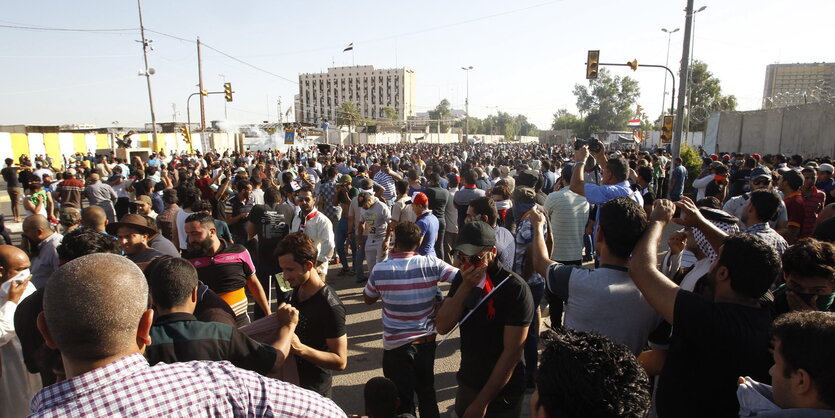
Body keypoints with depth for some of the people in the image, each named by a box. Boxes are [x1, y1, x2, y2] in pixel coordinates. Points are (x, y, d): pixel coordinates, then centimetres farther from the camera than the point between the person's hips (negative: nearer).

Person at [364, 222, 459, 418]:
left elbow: (368, 299, 2)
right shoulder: (432, 264, -15)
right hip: (427, 340, 2)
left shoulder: (380, 270, -16)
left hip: (396, 345, -2)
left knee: (403, 400, 17)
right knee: (427, 391, 26)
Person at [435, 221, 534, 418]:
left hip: (501, 394, -5)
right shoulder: (462, 279, -5)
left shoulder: (515, 289, -24)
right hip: (467, 383, 6)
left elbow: (512, 352, -22)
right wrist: (465, 287, -25)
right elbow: (442, 327, -13)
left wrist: (482, 402, -17)